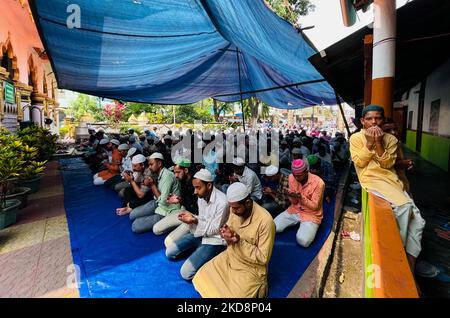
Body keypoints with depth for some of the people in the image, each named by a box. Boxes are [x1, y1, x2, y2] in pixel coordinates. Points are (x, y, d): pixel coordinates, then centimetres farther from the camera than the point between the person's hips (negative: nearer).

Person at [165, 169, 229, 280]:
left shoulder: (222, 202, -27)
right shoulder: (201, 197, -3)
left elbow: (214, 230, -19)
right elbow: (203, 220, 8)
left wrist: (195, 221, -30)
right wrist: (191, 217, -13)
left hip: (214, 240, -7)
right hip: (200, 233, 8)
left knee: (186, 272, -16)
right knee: (169, 252, 3)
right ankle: (198, 250, 15)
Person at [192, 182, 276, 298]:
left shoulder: (265, 221, -29)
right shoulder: (234, 209, -10)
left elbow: (263, 258, -21)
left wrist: (239, 241, -29)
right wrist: (226, 232, -17)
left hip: (250, 268, -5)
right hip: (230, 257, 6)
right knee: (201, 278, 1)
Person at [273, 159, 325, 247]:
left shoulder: (318, 183, -24)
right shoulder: (292, 177, -9)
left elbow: (315, 206, -16)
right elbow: (294, 202, -2)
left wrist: (301, 197, -32)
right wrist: (292, 197, -26)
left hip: (311, 214, -4)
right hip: (295, 210, 5)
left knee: (303, 241, -26)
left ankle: (309, 228, 8)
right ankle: (298, 223, 14)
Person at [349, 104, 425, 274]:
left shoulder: (391, 139, 11)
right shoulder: (356, 138, 4)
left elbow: (387, 164, 0)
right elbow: (359, 162, -5)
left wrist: (379, 142, -10)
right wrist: (369, 142, -10)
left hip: (391, 179, 5)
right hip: (372, 179, -4)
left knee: (417, 220, -10)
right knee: (404, 206, -27)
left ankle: (410, 265, 0)